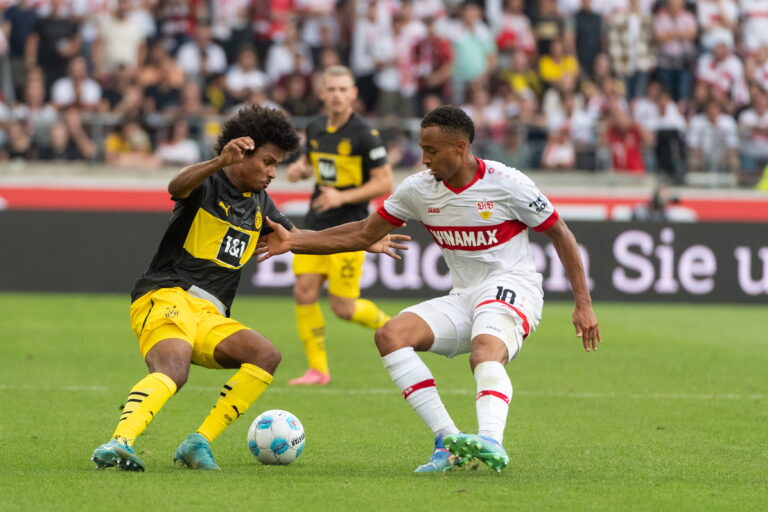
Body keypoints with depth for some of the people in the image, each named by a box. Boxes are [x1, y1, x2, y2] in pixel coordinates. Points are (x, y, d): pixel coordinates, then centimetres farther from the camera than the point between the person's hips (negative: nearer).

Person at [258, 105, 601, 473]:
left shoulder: (507, 184, -10)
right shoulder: (418, 189, 4)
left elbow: (560, 235, -1)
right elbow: (364, 234, 13)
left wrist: (583, 304, -5)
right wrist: (293, 241, 5)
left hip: (512, 289, -6)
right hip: (462, 300, 6)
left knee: (486, 353, -38)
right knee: (390, 335, -19)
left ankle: (490, 441, -60)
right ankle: (447, 440, -26)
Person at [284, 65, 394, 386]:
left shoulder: (364, 135, -13)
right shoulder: (315, 129, 7)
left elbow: (384, 182, -11)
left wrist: (343, 196, -21)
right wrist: (300, 169, 2)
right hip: (316, 226, 6)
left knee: (342, 306, -6)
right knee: (304, 293, -5)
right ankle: (318, 369, 4)